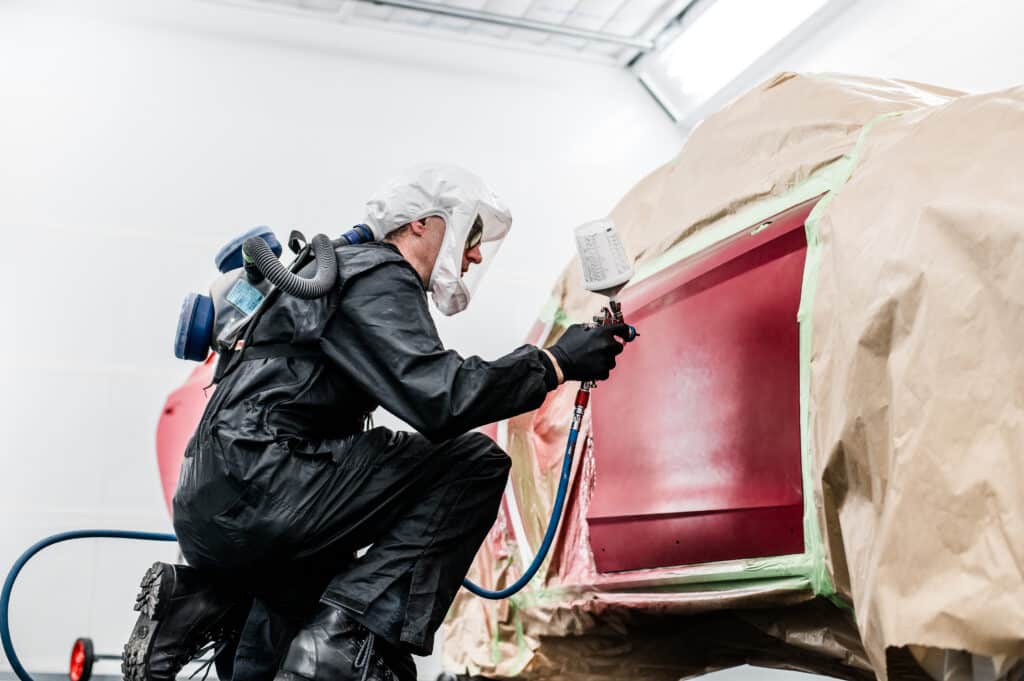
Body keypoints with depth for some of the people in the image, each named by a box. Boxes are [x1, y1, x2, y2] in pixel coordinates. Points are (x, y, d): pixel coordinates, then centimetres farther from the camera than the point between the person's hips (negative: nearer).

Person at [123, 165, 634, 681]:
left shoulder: (350, 269, 24)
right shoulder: (377, 274, -8)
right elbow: (439, 399, -24)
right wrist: (554, 362, -15)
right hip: (254, 488, -11)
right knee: (475, 461, -15)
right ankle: (347, 636, -18)